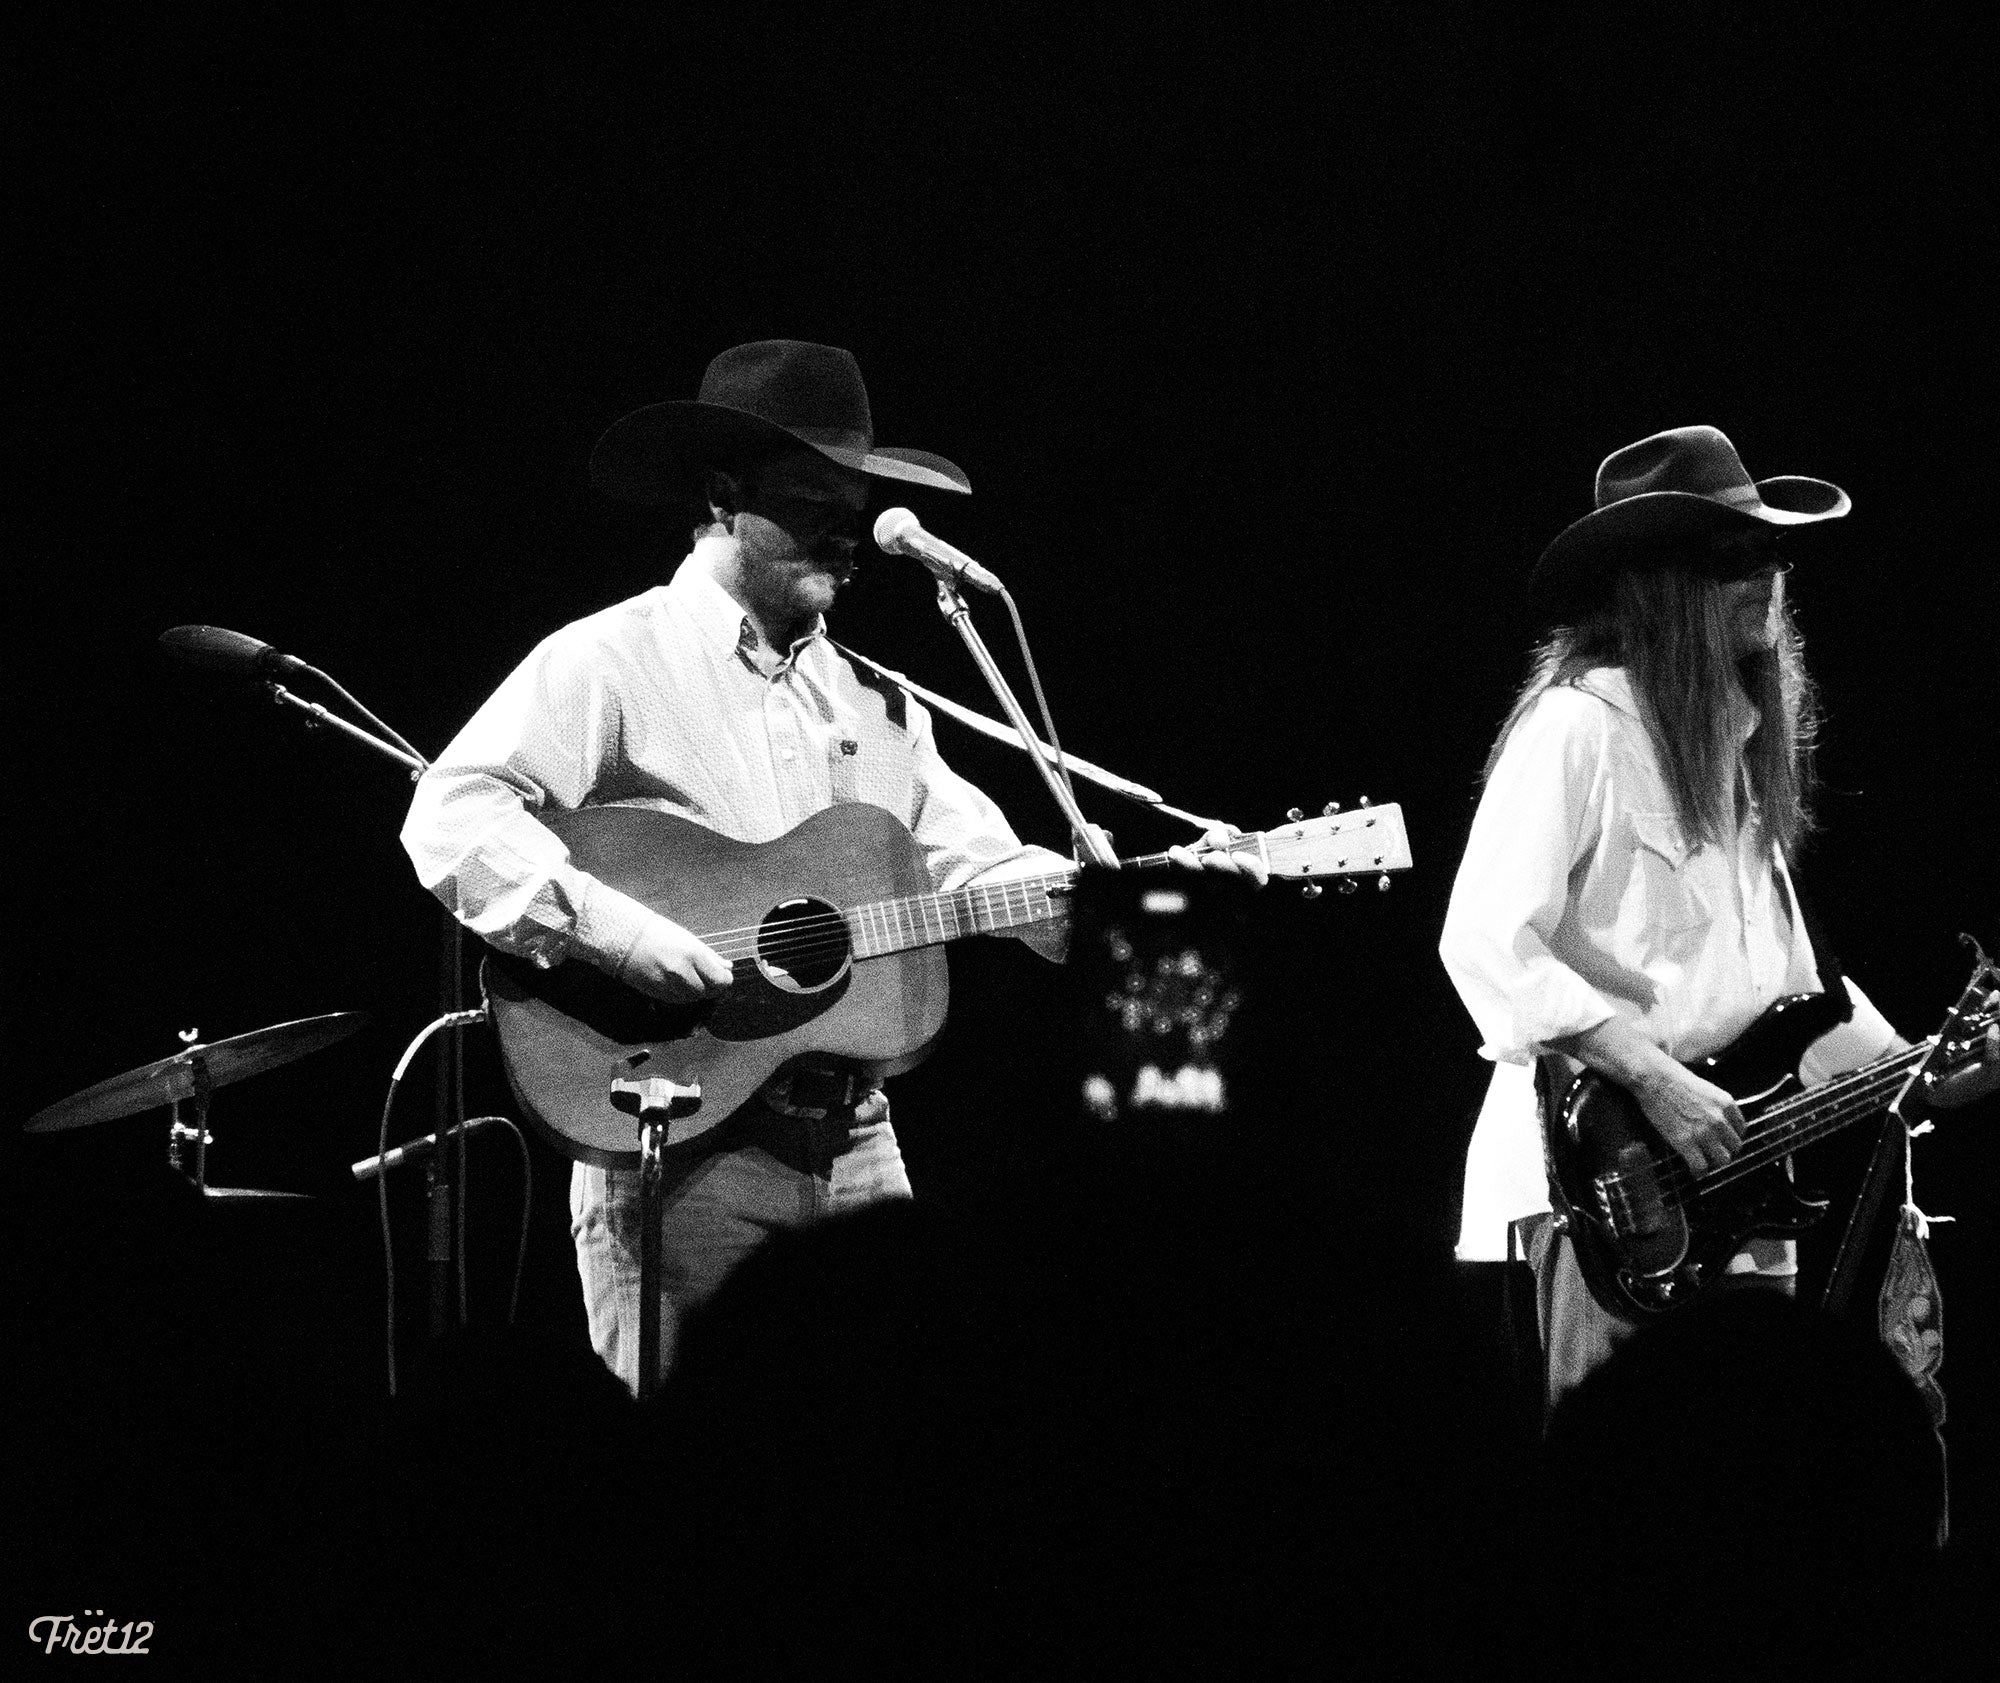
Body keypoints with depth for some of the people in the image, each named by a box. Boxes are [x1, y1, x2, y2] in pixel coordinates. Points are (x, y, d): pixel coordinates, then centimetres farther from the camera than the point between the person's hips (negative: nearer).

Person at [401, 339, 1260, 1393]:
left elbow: (977, 866, 16)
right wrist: (614, 931, -27)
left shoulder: (873, 702, 19)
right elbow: (450, 816, -16)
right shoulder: (614, 660, -4)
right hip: (679, 1147, -6)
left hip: (855, 1146, 6)